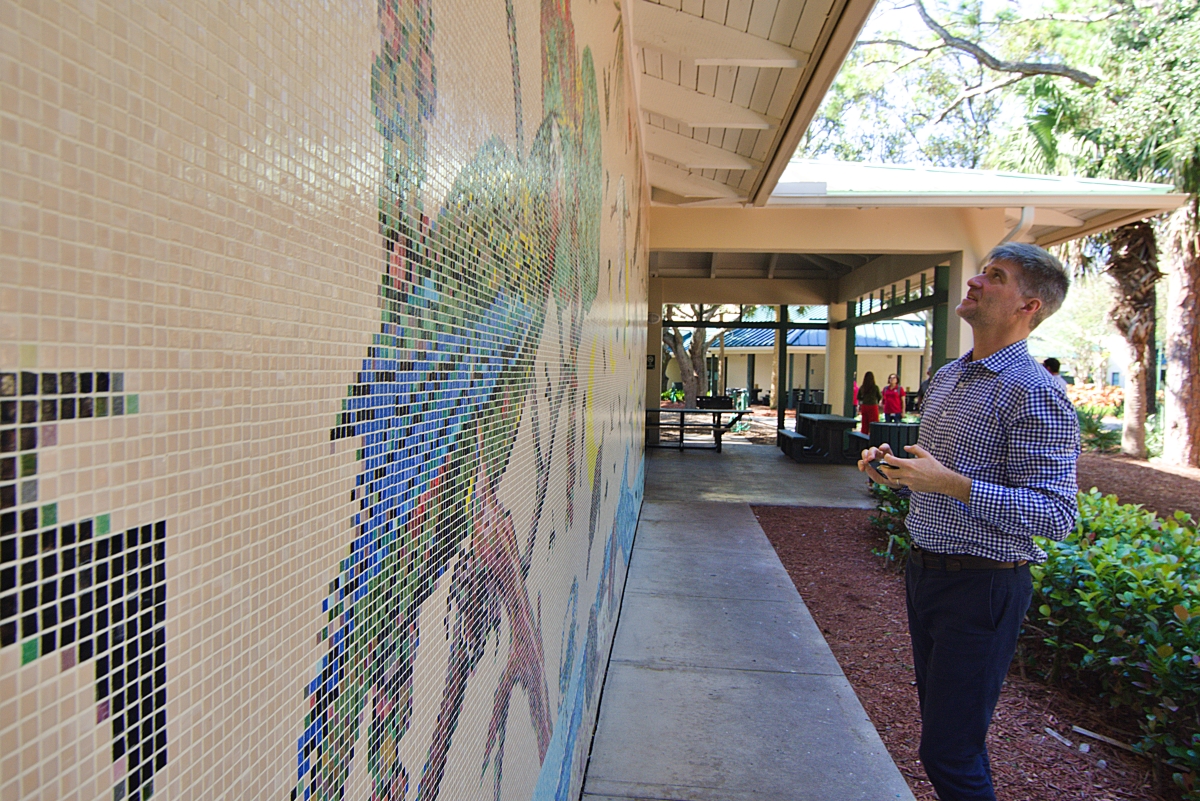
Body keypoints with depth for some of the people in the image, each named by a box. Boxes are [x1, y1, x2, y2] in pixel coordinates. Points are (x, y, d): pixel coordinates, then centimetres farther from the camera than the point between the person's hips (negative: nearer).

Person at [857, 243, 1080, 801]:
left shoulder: (1035, 394, -17)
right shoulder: (945, 377, 11)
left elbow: (1056, 514, -21)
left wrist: (951, 484, -29)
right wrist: (896, 471, 2)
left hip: (982, 586, -8)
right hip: (924, 569, 9)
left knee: (948, 752, -2)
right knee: (937, 717, 22)